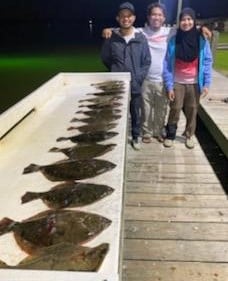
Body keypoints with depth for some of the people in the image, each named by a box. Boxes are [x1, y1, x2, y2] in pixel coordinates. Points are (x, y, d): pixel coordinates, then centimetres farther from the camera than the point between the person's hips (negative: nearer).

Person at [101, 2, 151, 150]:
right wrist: (115, 72, 5)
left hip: (135, 85, 1)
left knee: (136, 113, 15)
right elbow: (105, 58, 9)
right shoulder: (111, 38, -5)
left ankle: (136, 137, 34)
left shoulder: (141, 38, -4)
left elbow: (147, 61, 1)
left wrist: (139, 77, -7)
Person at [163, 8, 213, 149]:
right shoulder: (174, 40, -6)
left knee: (192, 111, 10)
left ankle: (189, 135, 28)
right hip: (177, 83, -1)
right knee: (175, 110, 5)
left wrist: (207, 83, -8)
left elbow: (207, 62, -2)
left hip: (195, 83, 1)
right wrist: (169, 86, -9)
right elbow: (167, 64, -5)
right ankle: (170, 135, 22)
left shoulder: (202, 39, -5)